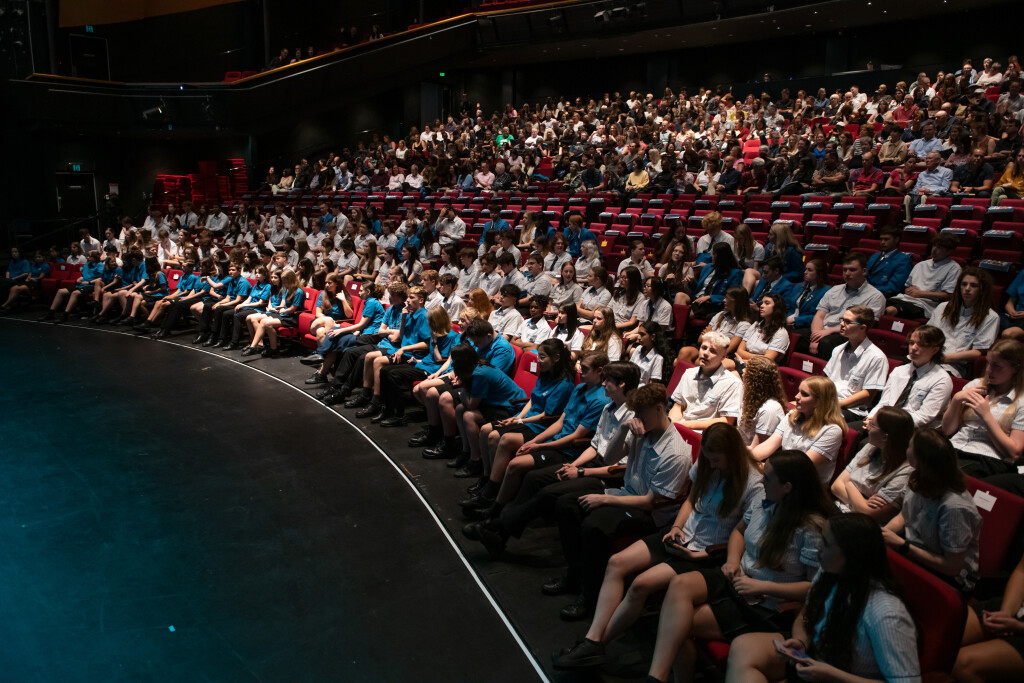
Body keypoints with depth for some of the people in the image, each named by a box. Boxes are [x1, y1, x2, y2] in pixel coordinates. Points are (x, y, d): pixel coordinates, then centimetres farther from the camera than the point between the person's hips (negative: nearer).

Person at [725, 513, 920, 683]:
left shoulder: (884, 615, -28)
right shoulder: (828, 572, -7)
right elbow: (804, 616, 11)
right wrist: (801, 642, -11)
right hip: (812, 657, 7)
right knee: (743, 647, -20)